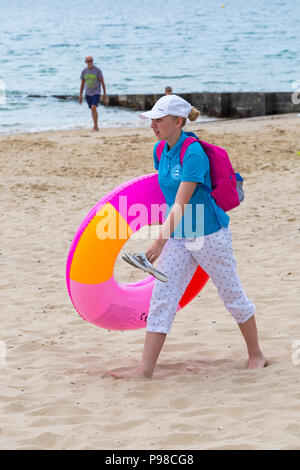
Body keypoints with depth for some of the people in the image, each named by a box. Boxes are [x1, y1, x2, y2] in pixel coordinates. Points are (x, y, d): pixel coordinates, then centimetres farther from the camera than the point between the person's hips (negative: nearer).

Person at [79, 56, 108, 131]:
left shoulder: (97, 70, -6)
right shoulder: (84, 71, 5)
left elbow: (102, 82, -3)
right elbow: (82, 84, 13)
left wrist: (105, 95, -6)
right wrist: (80, 96, 12)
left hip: (96, 92, -4)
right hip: (88, 93, 4)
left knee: (93, 108, -20)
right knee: (92, 110, 9)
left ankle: (95, 126, -13)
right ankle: (96, 127, 20)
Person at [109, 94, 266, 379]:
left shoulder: (193, 154, -22)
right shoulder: (160, 151, 3)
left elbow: (181, 205, -27)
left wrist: (161, 241, -32)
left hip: (209, 234, -7)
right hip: (178, 237, 7)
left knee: (232, 295, 8)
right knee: (162, 298, -1)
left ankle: (256, 355, 26)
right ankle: (146, 369, -2)